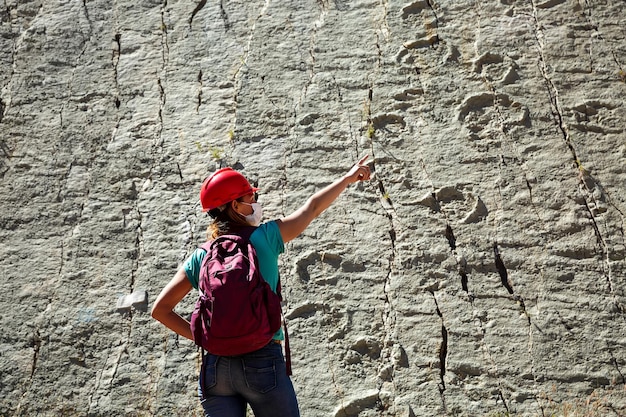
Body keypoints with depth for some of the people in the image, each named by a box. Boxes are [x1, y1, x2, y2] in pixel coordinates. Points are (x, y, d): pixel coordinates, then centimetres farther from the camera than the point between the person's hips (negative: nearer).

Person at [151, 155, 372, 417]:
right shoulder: (264, 239, -5)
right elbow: (312, 207, 8)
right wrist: (349, 178, 22)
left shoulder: (199, 258, 3)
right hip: (263, 361, -3)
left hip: (214, 366, 3)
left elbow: (160, 309, 2)